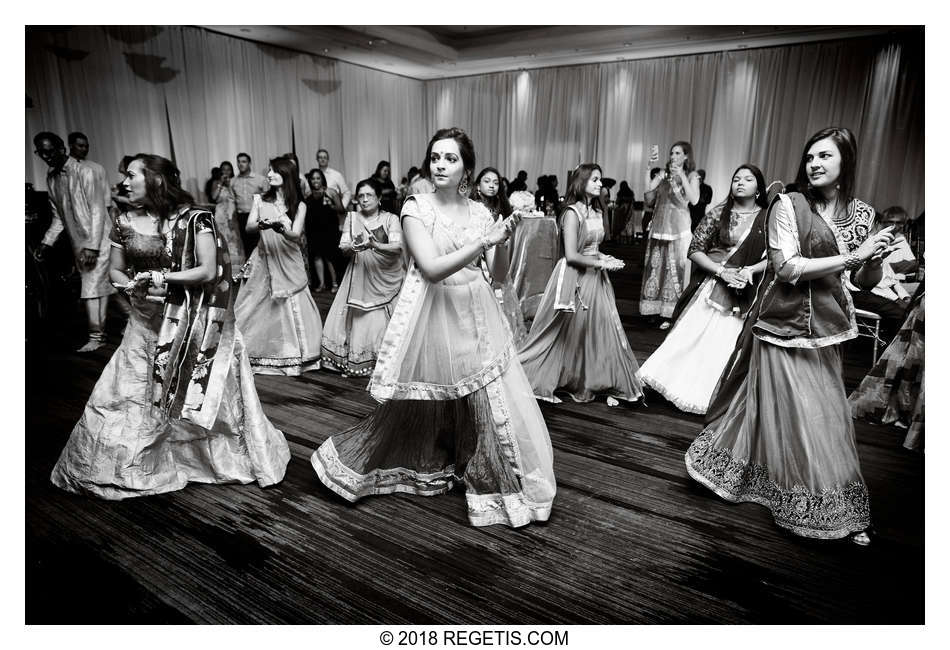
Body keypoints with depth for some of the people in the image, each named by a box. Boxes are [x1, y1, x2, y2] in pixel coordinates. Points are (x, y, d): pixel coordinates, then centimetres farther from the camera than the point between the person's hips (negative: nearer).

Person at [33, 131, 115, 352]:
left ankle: (96, 336, 0)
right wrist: (47, 242, 7)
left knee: (91, 288, -8)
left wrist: (92, 246, -21)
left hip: (98, 239, -6)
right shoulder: (51, 177, 9)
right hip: (78, 241, 6)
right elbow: (58, 215, 16)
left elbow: (98, 210, -17)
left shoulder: (86, 170, -13)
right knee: (100, 284, 10)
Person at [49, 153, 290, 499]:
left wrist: (161, 278, -16)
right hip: (146, 322, 4)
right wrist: (132, 286, -11)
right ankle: (134, 461, 29)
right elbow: (116, 271, 11)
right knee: (131, 395, 8)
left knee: (193, 395, 6)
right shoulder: (124, 223, 3)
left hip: (189, 324, -4)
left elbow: (209, 271, -15)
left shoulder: (195, 220, -11)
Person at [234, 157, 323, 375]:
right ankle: (258, 355, 14)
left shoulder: (299, 205, 0)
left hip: (289, 263, -1)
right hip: (264, 261, 1)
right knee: (258, 307, 1)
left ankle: (293, 357, 14)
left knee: (292, 309, 0)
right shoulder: (260, 200, 5)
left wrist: (281, 228, -32)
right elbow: (248, 226, -7)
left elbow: (296, 234, -11)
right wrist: (262, 225, -30)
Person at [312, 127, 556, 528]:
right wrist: (485, 240, -22)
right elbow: (432, 269, -19)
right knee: (422, 407, 11)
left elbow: (498, 274, 5)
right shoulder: (416, 208, -7)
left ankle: (501, 484, 26)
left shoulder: (479, 212, 5)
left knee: (492, 404, 6)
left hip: (476, 318, 4)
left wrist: (503, 243, -14)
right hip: (433, 316, -3)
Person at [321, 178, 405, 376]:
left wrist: (375, 245, -32)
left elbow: (398, 247, -14)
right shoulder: (352, 218, 8)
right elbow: (343, 247, 1)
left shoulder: (390, 218, -1)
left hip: (386, 276, -2)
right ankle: (355, 362, 10)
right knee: (358, 319, -1)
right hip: (359, 276, 2)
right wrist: (354, 246, -22)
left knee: (383, 321, -4)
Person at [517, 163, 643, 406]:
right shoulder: (572, 212, -14)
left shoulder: (597, 211, 10)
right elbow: (571, 255, -19)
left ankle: (603, 383, 21)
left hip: (595, 277, 7)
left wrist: (606, 258, 0)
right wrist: (601, 263, -13)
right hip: (575, 278, -7)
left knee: (600, 330, 9)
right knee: (571, 333, 4)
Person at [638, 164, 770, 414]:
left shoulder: (768, 219, 2)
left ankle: (715, 398, 20)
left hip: (744, 294, 1)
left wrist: (750, 270, -16)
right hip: (711, 286, 0)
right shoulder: (718, 213, 1)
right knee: (694, 338, 1)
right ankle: (684, 385, 18)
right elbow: (695, 250, -2)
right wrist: (721, 271, -13)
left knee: (728, 345, 4)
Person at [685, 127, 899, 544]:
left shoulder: (861, 213, 7)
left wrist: (874, 260, -10)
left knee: (827, 417, 10)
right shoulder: (787, 205, -8)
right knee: (779, 411, 4)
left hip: (825, 330, 5)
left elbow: (865, 282, 11)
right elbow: (787, 268, -17)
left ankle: (837, 511, 26)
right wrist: (851, 257, -18)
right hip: (783, 325, -4)